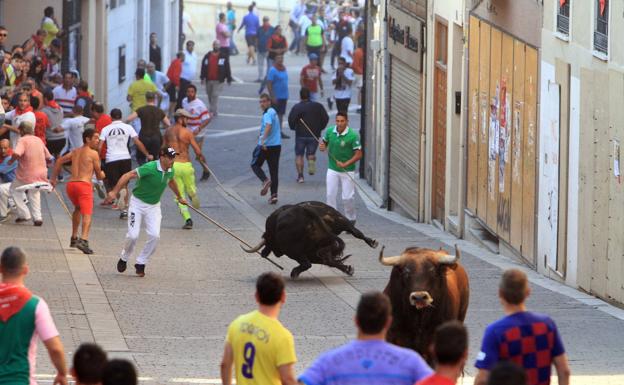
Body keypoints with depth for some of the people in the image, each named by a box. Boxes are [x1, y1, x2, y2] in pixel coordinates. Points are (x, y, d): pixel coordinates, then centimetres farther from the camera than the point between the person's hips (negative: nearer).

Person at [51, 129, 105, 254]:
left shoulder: (75, 152, 20)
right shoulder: (93, 153, 3)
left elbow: (60, 161, 21)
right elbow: (99, 175, 6)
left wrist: (53, 178, 26)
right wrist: (102, 175, 29)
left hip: (71, 184, 7)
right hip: (84, 185, -7)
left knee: (78, 208, 31)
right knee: (87, 214, -14)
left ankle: (74, 238, 37)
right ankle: (83, 240, -36)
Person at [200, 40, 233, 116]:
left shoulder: (224, 57, 3)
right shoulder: (207, 56, 10)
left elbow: (227, 68, 4)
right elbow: (203, 67, 10)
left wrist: (229, 79, 3)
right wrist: (202, 77, 3)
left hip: (218, 81, -4)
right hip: (208, 80, 4)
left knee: (215, 96, -14)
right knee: (210, 96, 11)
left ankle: (213, 111, -14)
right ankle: (214, 111, 26)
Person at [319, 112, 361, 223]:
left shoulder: (353, 135, -18)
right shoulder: (329, 131, -5)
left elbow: (358, 154, -15)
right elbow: (324, 143, 14)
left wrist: (345, 164, -24)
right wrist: (322, 146, -11)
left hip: (348, 171, -4)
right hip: (332, 169, 4)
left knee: (348, 197, -1)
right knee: (330, 195, 0)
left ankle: (350, 220, 19)